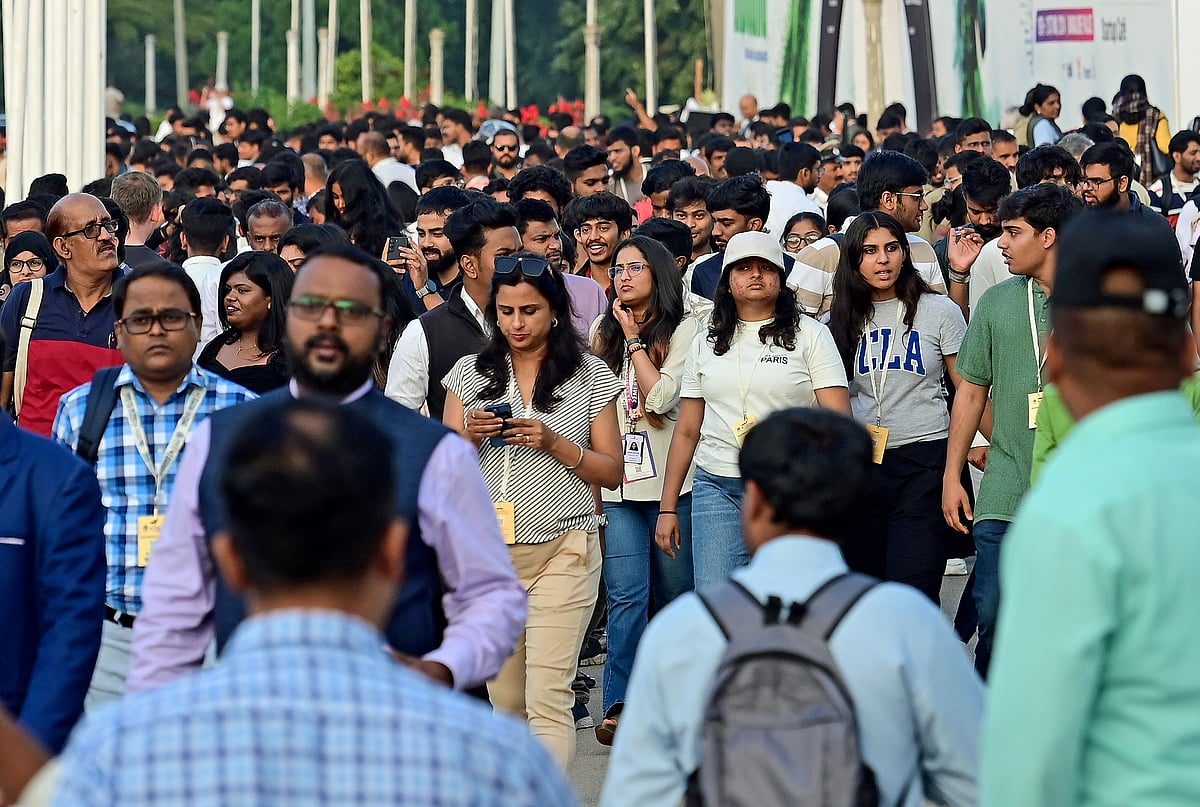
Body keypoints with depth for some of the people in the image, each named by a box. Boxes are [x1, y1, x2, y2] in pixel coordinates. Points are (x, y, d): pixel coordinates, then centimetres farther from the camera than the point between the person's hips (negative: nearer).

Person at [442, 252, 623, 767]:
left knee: (548, 698, -12)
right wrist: (470, 436, -9)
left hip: (563, 551, -3)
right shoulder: (470, 373, 10)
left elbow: (612, 473, 4)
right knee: (505, 700, 7)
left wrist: (554, 444, -12)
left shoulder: (589, 376, 4)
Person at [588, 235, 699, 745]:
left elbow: (662, 396, -13)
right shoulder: (602, 332, 14)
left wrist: (634, 339, -9)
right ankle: (619, 703, -10)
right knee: (627, 593, -8)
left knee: (674, 591, 7)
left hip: (670, 481, -2)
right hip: (616, 483, 2)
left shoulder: (684, 330, 0)